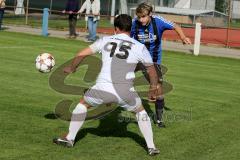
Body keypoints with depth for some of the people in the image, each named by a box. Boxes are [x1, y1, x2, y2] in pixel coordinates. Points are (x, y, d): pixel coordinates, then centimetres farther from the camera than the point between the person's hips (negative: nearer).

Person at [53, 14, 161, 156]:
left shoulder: (106, 40, 11)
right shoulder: (139, 47, 9)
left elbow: (81, 54, 17)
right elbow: (152, 71, 18)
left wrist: (71, 68, 35)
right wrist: (153, 90, 34)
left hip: (103, 88, 0)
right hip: (125, 91, 0)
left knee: (82, 104, 28)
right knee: (141, 111, 27)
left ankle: (70, 139, 27)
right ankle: (151, 147, 21)